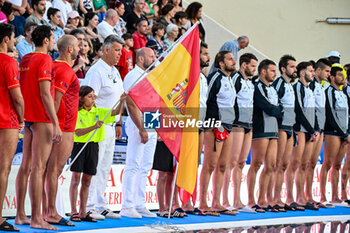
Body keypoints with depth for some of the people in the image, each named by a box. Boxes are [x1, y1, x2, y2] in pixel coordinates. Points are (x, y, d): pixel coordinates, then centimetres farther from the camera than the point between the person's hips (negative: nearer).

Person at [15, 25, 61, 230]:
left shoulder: (25, 59, 14)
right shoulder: (45, 60, -11)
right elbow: (45, 94, -17)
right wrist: (56, 124, -17)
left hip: (28, 118, 9)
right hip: (42, 119, -9)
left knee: (26, 166, 11)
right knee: (39, 167, -9)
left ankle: (20, 215, 14)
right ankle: (36, 218, -10)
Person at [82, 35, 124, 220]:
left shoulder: (115, 72, 17)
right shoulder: (96, 71, -12)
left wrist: (118, 123, 19)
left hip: (110, 126, 9)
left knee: (105, 168, 11)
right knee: (94, 167, -8)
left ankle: (100, 206, 16)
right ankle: (88, 207, -6)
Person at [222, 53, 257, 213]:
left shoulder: (249, 83, 21)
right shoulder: (236, 79, -7)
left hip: (248, 125, 9)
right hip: (238, 123, -9)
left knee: (241, 163, 8)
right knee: (232, 162, -11)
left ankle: (237, 201, 10)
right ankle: (225, 201, -11)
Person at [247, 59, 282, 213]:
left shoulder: (272, 89, 22)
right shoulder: (257, 88, -7)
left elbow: (278, 110, 18)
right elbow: (268, 109, -14)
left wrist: (274, 109, -3)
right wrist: (279, 110, 3)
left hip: (273, 130, 8)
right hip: (261, 130, -8)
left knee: (271, 165, 6)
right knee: (256, 164, -6)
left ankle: (262, 200, 12)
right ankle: (251, 201, -2)